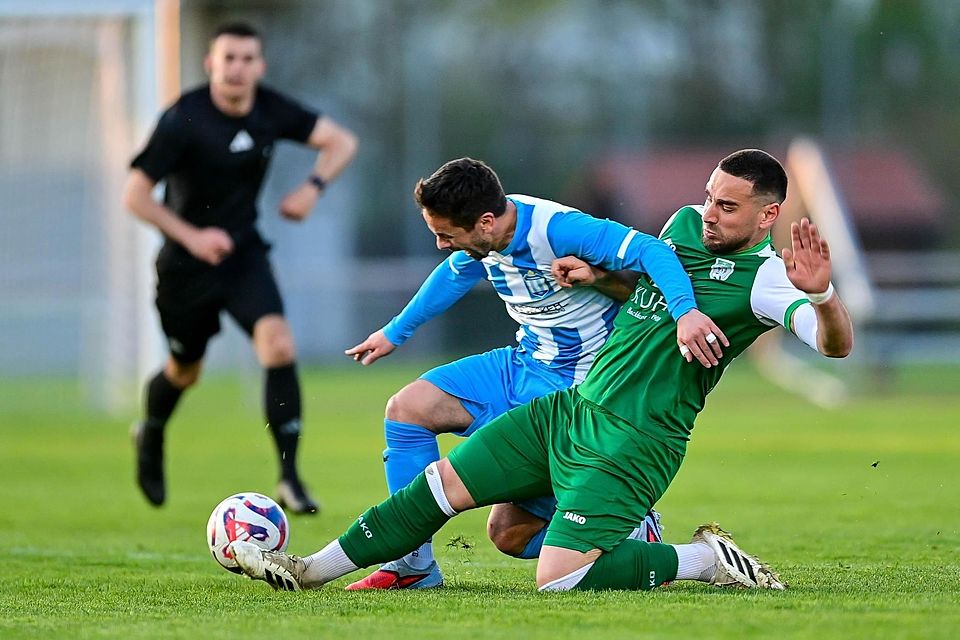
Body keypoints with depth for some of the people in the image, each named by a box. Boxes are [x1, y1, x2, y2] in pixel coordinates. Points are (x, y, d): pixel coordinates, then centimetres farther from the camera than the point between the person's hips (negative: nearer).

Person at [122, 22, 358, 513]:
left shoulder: (271, 111, -6)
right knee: (185, 371, 15)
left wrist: (313, 187, -14)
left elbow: (341, 141, 4)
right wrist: (191, 236, -27)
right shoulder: (183, 121, -20)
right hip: (185, 266, -3)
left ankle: (289, 477, -17)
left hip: (243, 254, 3)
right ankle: (150, 438, 50)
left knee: (279, 346, -20)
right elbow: (134, 195, -18)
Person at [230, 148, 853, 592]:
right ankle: (311, 571, 17)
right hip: (569, 410, 8)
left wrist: (822, 294, -48)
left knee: (560, 578, -21)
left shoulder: (765, 276, -15)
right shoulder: (685, 222, 8)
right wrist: (596, 275, 8)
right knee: (442, 485, 7)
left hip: (633, 444, -7)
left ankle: (704, 560, -3)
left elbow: (836, 344, -29)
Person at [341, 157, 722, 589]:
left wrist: (684, 311, -53)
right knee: (406, 408, 1)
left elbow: (652, 251, -35)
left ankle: (638, 534, 11)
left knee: (511, 533, -9)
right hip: (522, 366, 9)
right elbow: (455, 274, 21)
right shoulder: (486, 232, -3)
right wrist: (395, 333, 33)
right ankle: (415, 565, 5)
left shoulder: (556, 228, -28)